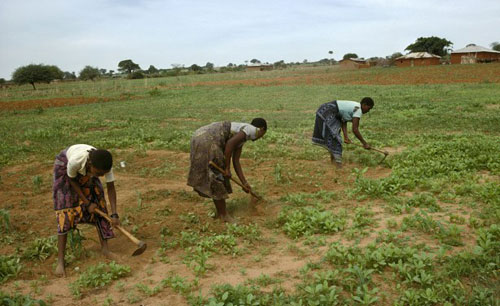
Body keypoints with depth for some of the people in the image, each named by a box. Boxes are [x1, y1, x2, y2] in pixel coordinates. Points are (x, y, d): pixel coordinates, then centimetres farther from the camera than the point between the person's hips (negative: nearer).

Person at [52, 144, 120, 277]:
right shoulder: (76, 159, -43)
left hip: (85, 172, 4)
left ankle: (105, 248, 10)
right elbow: (72, 180, -22)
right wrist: (87, 203, -19)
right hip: (65, 165, -4)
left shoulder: (105, 165, -33)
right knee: (65, 211, -11)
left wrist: (114, 214, -27)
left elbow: (111, 188, -21)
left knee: (99, 202, -3)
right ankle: (60, 261, -6)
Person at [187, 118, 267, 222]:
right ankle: (223, 215, 17)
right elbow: (230, 142, -17)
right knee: (217, 178, 3)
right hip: (208, 141, -10)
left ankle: (220, 213, 30)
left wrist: (244, 183, 26)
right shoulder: (252, 129, -1)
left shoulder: (241, 135, 25)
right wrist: (227, 168, -10)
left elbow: (236, 161, 23)